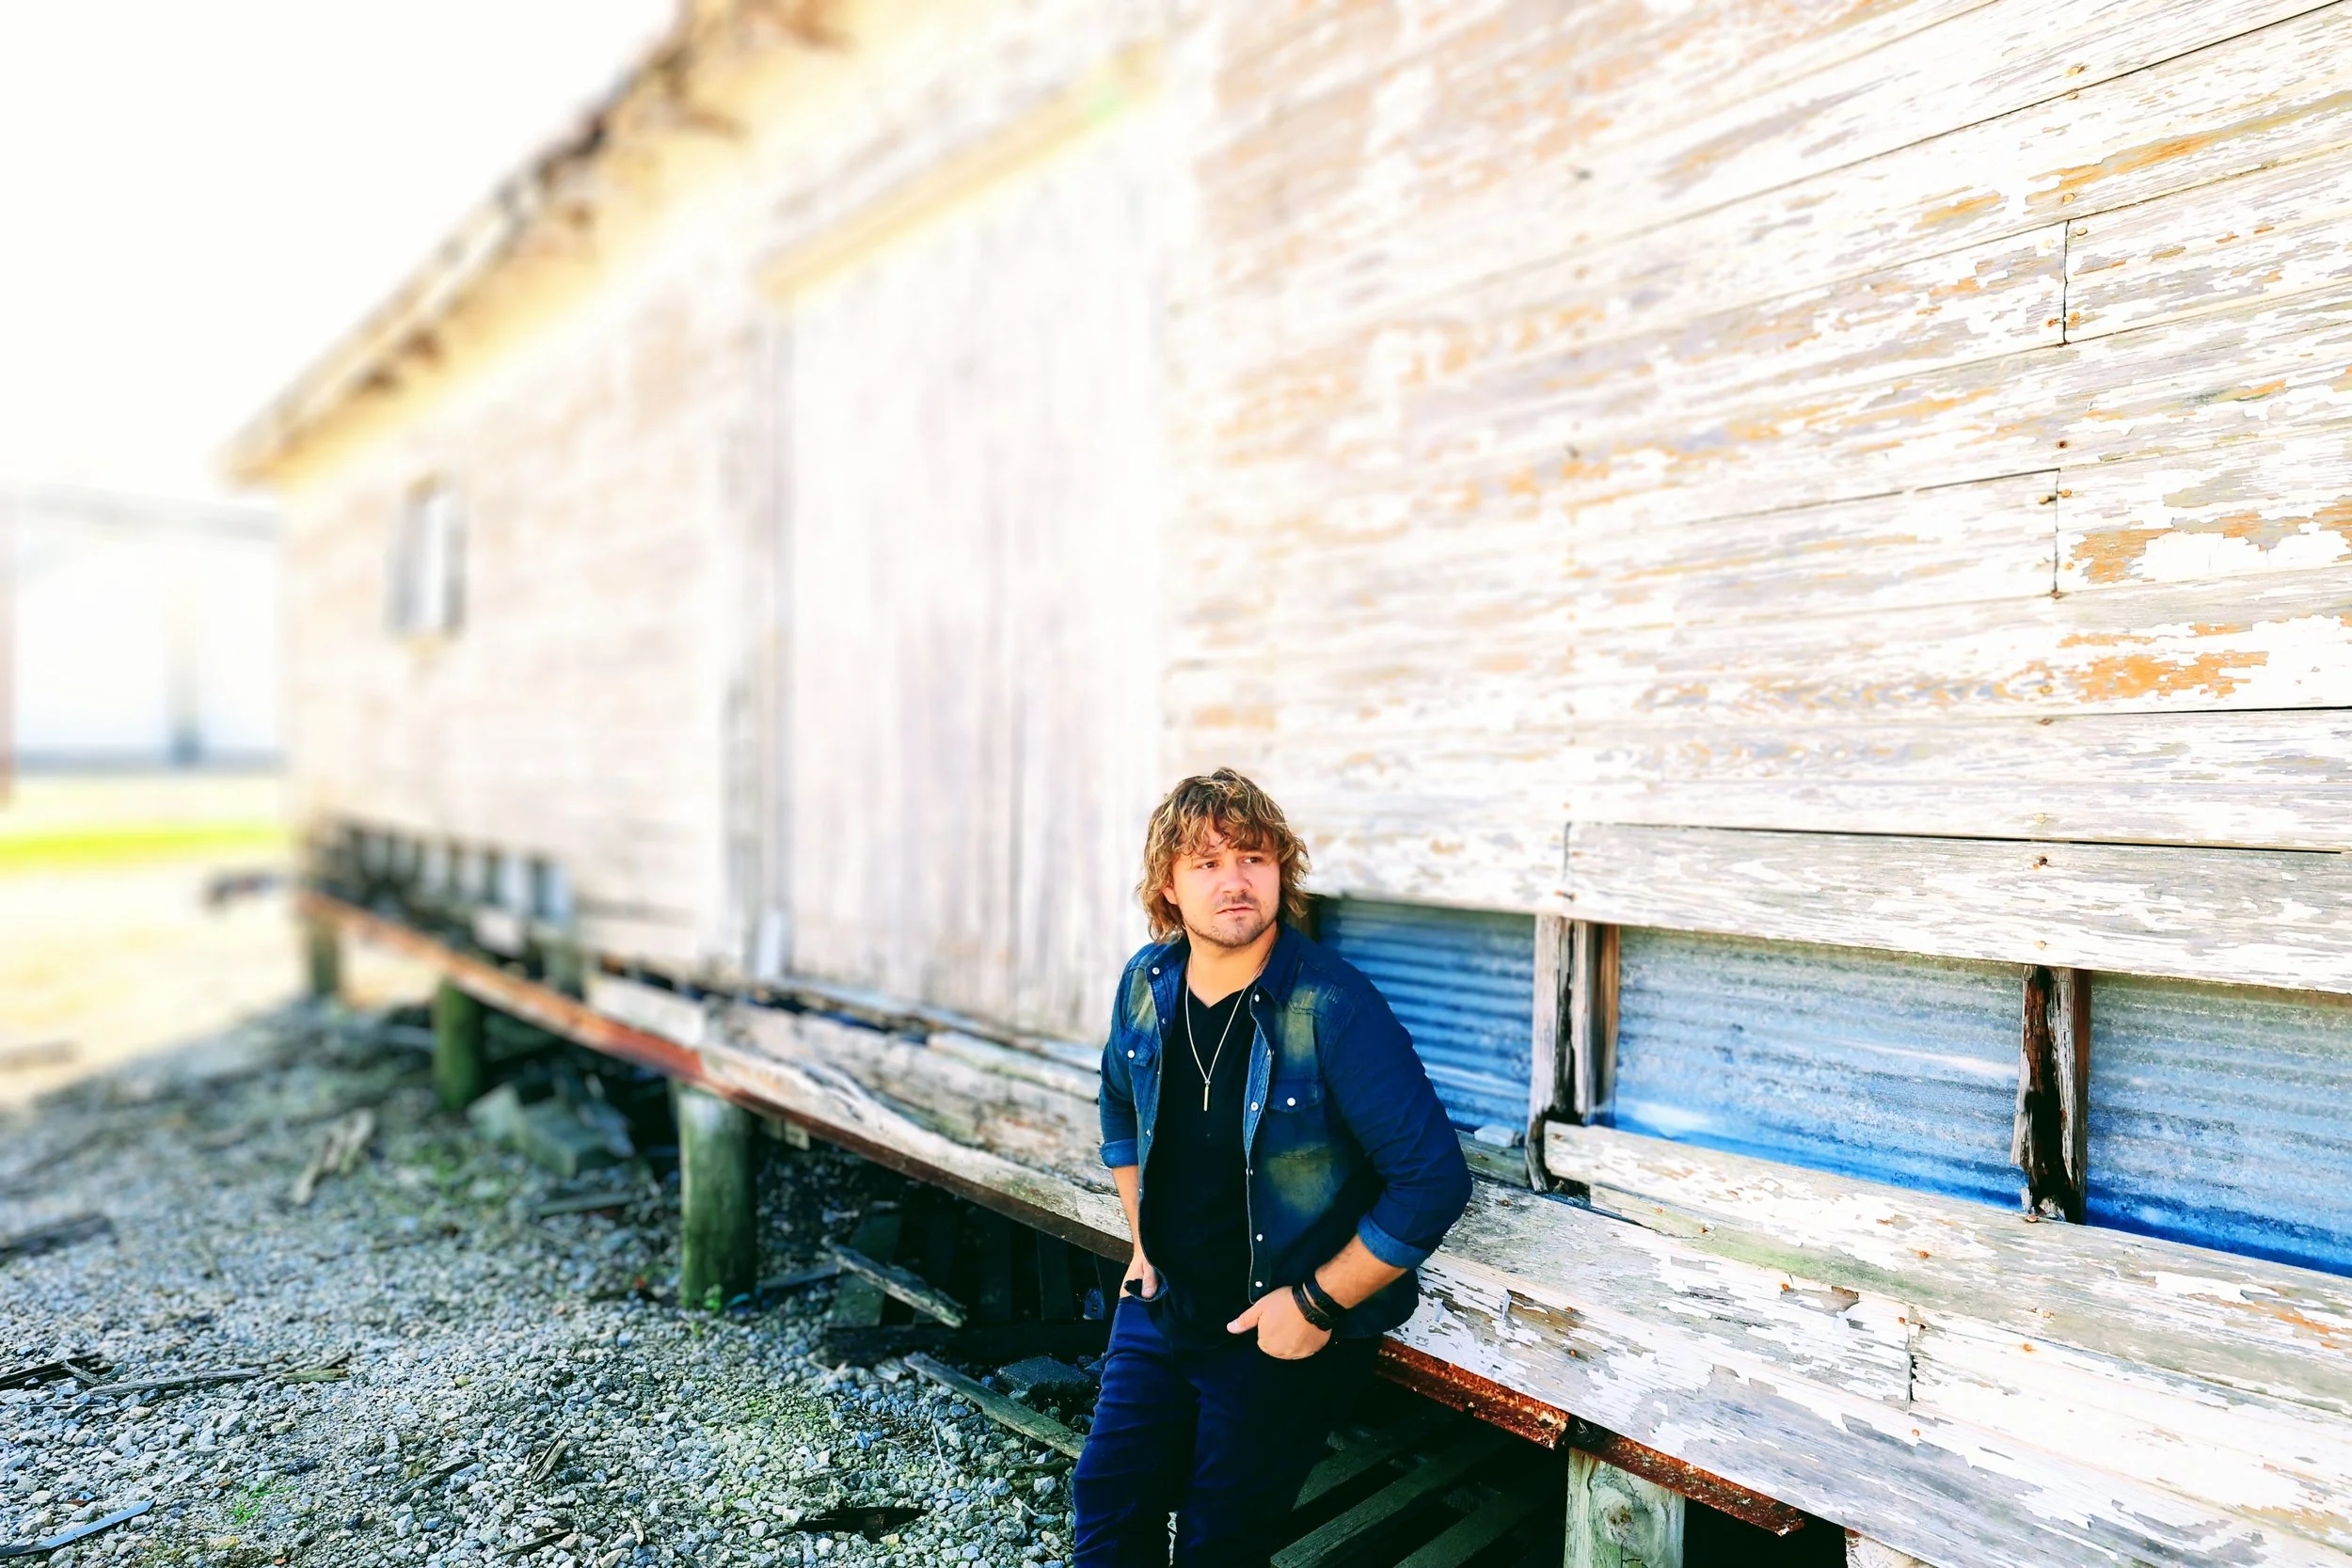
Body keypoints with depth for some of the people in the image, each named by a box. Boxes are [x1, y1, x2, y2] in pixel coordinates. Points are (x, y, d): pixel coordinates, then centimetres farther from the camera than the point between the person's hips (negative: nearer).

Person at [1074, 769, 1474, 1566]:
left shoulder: (1335, 1008, -25)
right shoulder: (1147, 983, -6)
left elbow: (1434, 1179, -24)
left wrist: (1317, 1303, -19)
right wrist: (1141, 1242, 11)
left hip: (1287, 1334, -5)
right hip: (1161, 1309, 5)